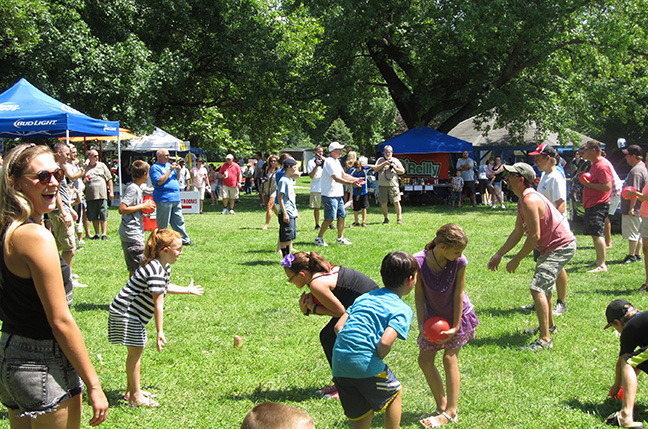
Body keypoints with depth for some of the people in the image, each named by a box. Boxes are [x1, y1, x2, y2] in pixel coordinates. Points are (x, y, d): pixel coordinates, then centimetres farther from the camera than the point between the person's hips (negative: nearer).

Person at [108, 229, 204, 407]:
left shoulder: (164, 267, 7)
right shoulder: (155, 270, -25)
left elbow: (163, 288, 28)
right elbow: (158, 304, -26)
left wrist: (187, 290, 36)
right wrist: (160, 332, -24)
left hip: (133, 313, 10)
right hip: (125, 313, -10)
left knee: (137, 350, 15)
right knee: (135, 351, -5)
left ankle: (131, 390, 26)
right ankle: (135, 397, 4)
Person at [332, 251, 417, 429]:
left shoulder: (365, 297, 20)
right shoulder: (402, 309, -1)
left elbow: (339, 326, 14)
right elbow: (385, 342, -18)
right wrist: (377, 360, 0)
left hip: (338, 361, 6)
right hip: (364, 362, -6)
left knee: (363, 414, 21)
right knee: (395, 393, 22)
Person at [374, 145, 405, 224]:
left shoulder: (396, 160, 11)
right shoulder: (380, 160, 11)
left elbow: (402, 171, 11)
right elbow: (375, 169, -1)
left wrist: (395, 168, -7)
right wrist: (384, 163, -9)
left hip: (393, 185, -1)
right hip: (382, 185, 1)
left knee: (396, 202, -9)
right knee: (383, 203, 2)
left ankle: (399, 218, -4)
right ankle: (386, 218, 15)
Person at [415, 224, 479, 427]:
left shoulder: (459, 261, -25)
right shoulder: (419, 262, -25)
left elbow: (458, 294, -17)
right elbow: (419, 293, -13)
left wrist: (456, 326, -12)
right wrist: (421, 323, -16)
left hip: (456, 315, -3)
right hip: (433, 317, 3)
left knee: (450, 358, -5)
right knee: (424, 359, 2)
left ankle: (451, 411, 4)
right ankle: (441, 405, 17)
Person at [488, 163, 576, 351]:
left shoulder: (530, 200, -25)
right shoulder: (523, 200, 9)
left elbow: (534, 236, -26)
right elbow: (517, 232, 14)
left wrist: (516, 259, -17)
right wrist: (499, 254, 10)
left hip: (561, 247, -11)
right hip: (551, 247, 11)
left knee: (538, 288, -20)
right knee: (543, 286, 27)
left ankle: (545, 339, -21)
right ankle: (549, 325, 47)